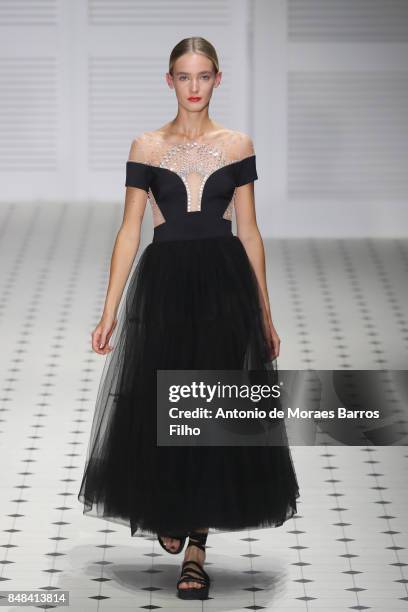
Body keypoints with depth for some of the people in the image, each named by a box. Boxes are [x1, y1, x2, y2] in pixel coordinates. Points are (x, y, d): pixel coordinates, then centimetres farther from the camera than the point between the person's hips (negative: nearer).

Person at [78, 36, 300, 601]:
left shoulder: (237, 145, 3)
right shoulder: (147, 147, 2)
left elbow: (249, 232, 6)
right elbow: (129, 232, 1)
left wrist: (265, 315, 6)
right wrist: (110, 310, -4)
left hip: (225, 284, 0)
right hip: (163, 283, 0)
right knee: (159, 411, 7)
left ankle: (196, 547, 2)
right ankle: (170, 512, 36)